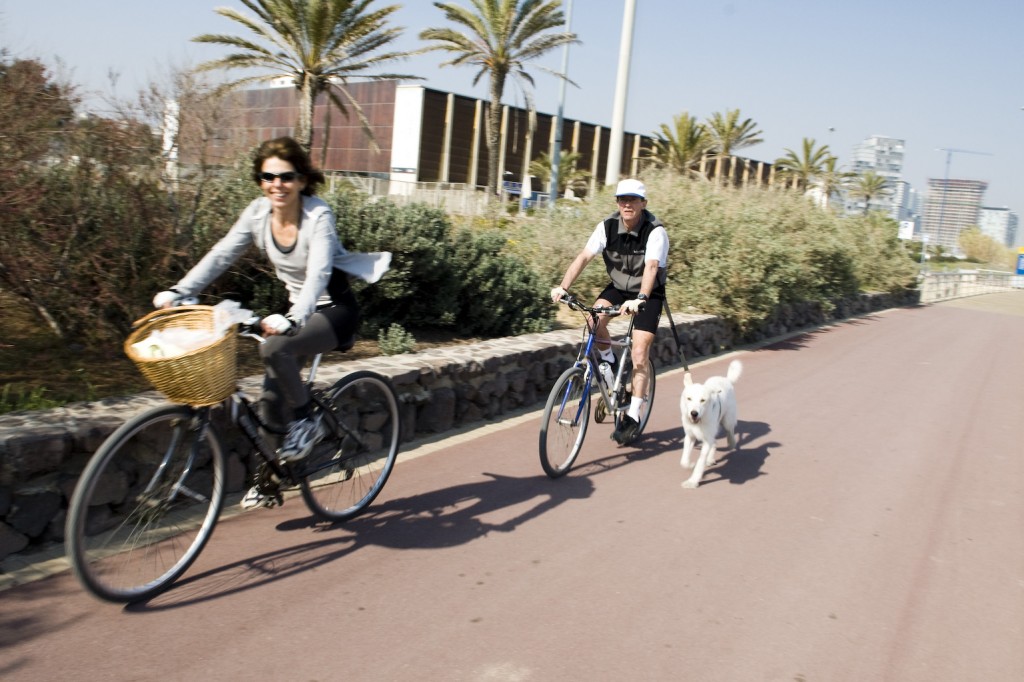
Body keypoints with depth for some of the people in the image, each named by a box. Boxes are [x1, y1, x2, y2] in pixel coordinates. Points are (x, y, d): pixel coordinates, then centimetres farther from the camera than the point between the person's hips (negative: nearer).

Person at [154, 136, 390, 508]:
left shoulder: (318, 215, -23)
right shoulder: (258, 213, -6)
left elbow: (318, 274, -35)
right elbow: (220, 255, -7)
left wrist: (292, 320, -51)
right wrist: (176, 292, -20)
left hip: (335, 309, -6)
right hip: (298, 308, 6)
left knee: (274, 348, -32)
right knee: (272, 397, 1)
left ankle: (305, 422, -9)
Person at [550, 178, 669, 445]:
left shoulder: (655, 231, -24)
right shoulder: (607, 226, -13)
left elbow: (651, 266, -37)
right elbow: (584, 256, -22)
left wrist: (639, 299, -54)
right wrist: (563, 286, -36)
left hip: (648, 295, -4)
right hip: (618, 287, 4)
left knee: (639, 358, -11)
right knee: (595, 318, -27)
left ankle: (632, 416, 0)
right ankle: (609, 361, 2)